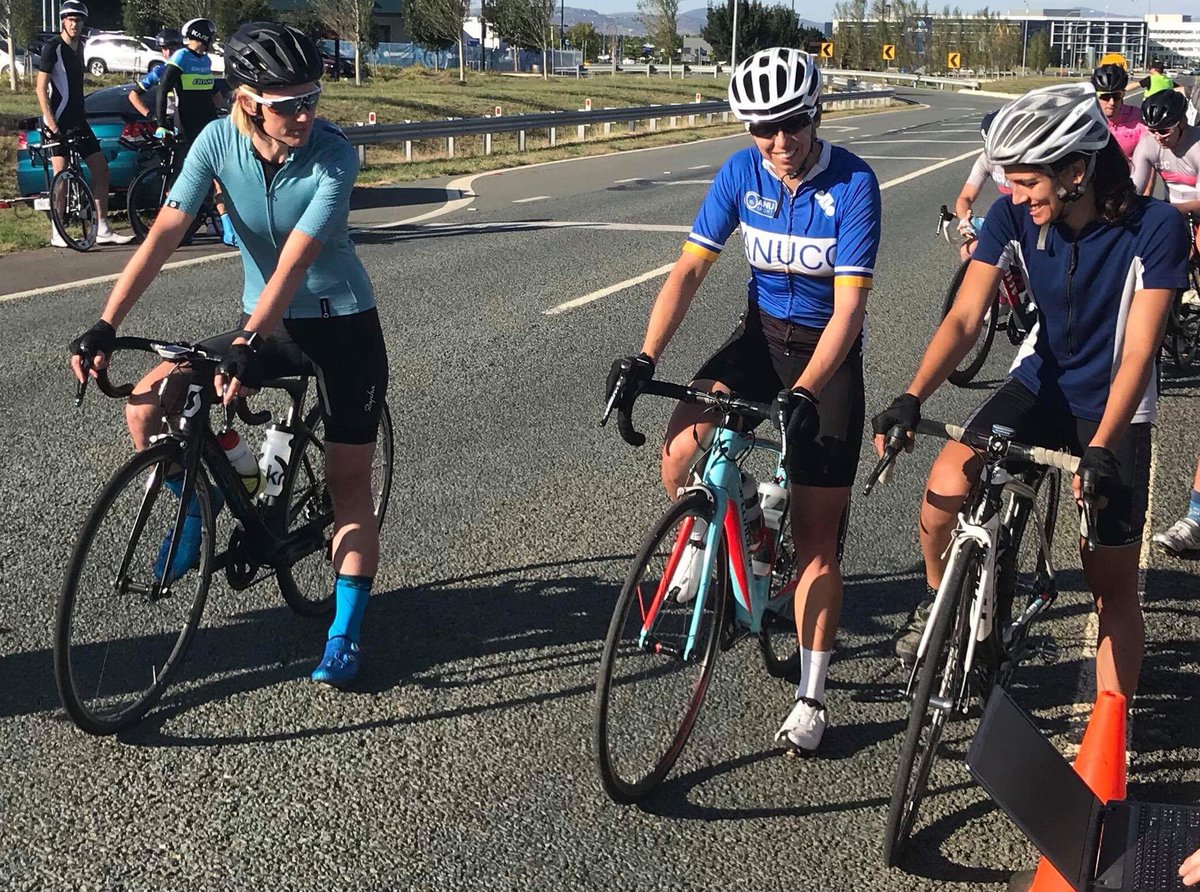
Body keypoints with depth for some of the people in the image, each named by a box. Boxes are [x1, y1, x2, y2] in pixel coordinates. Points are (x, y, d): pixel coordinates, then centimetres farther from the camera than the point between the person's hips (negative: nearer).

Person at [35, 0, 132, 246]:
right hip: (59, 121, -8)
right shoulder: (53, 47, -7)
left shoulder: (78, 48, 15)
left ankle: (103, 230, 5)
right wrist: (50, 121, -19)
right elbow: (41, 87, -12)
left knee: (101, 170, 2)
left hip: (78, 121, 8)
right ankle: (57, 233, -3)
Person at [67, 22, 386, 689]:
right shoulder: (218, 142, -13)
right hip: (266, 322, 4)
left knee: (349, 482, -2)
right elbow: (165, 235, -19)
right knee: (146, 406, -11)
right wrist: (106, 327, -27)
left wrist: (247, 344, -43)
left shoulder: (334, 155, -23)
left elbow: (293, 262, -31)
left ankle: (347, 633, 8)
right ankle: (198, 508, 16)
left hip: (343, 325, -3)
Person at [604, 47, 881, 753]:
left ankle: (812, 699, 10)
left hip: (827, 350, -3)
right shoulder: (741, 173, -9)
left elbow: (849, 305, -25)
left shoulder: (853, 184, -20)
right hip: (761, 332, 4)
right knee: (680, 450, -24)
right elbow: (691, 269, -11)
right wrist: (646, 357, -24)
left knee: (816, 537, -2)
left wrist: (804, 392, -38)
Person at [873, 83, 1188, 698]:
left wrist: (1101, 449, -34)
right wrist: (912, 397, -33)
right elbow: (965, 317, -18)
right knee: (947, 484, -24)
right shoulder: (1014, 216, -13)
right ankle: (938, 598, 6)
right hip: (1041, 385, 2)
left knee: (1113, 585, 0)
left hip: (1113, 410, -2)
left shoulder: (1155, 228, -21)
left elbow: (1138, 350, -23)